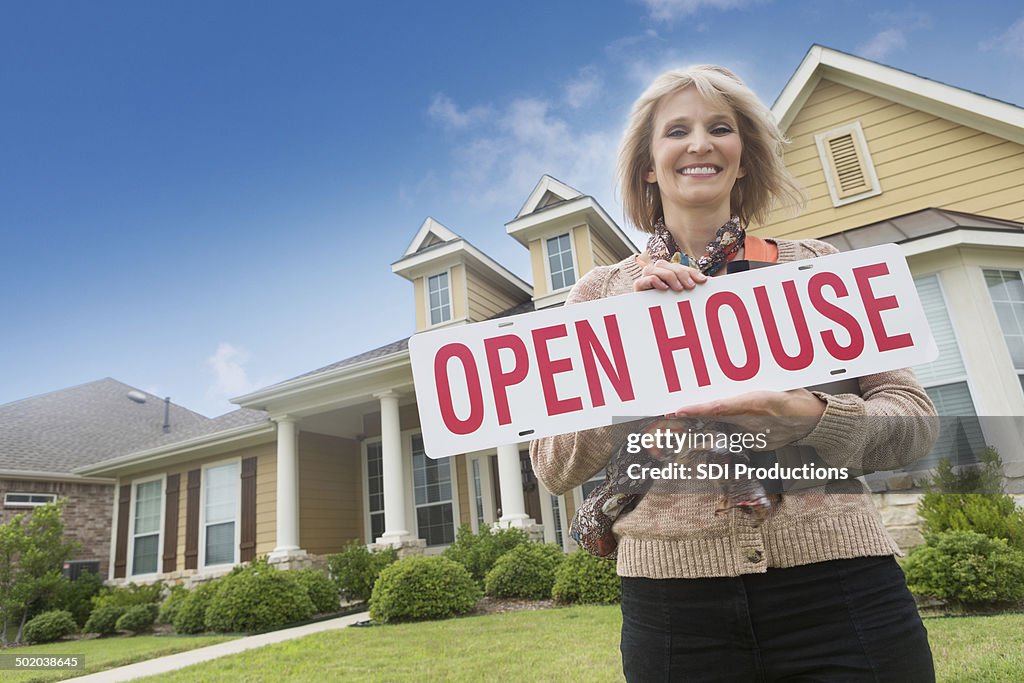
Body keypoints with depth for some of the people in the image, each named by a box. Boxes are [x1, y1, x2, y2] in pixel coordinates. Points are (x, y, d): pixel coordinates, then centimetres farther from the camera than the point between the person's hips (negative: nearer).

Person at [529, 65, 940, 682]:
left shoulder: (815, 266, 5)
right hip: (672, 602, 0)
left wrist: (809, 416, -17)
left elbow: (916, 418, 3)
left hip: (839, 587, 1)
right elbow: (556, 468, -2)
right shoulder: (601, 291, 3)